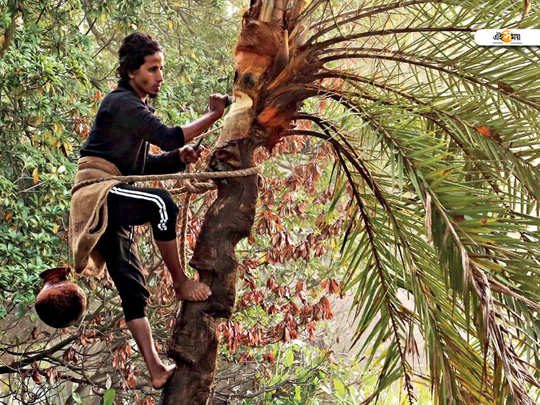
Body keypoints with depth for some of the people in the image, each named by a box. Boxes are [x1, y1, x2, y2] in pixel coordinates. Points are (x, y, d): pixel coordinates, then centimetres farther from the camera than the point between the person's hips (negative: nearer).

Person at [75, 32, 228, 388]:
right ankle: (181, 283, -18)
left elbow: (143, 166, 23)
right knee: (161, 203, -32)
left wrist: (180, 157, 6)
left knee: (133, 288, 3)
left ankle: (156, 369, 0)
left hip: (111, 208, 10)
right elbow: (169, 137, -21)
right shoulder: (123, 103, -8)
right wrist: (213, 115, -12)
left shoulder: (136, 107, 24)